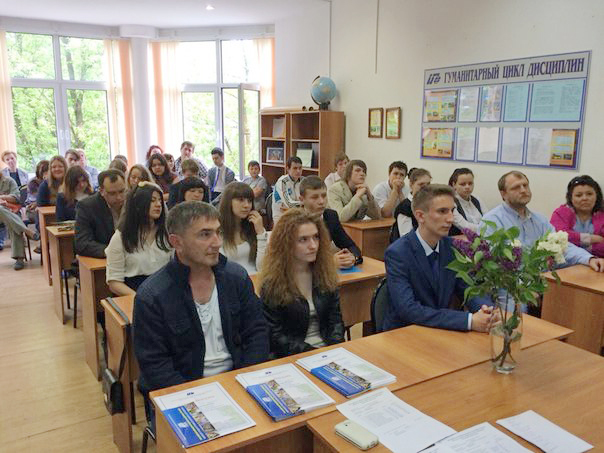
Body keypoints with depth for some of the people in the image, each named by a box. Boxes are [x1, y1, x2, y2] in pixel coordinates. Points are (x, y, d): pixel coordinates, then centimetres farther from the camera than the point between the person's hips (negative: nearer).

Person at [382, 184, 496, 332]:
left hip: (441, 331, 5)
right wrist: (469, 320, -30)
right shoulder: (397, 253, -17)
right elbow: (409, 310, -25)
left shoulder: (453, 246, 0)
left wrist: (486, 310, -18)